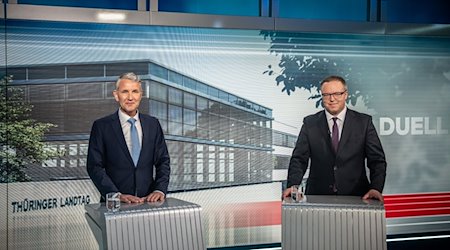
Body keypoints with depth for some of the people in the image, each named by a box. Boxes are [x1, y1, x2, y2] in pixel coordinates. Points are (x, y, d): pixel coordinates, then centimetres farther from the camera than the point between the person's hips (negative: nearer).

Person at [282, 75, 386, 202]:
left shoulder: (364, 122, 7)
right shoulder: (310, 123, 9)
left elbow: (377, 160, 5)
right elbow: (299, 159, 5)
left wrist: (376, 188, -11)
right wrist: (292, 186, -12)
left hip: (354, 196, 0)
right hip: (318, 197, 1)